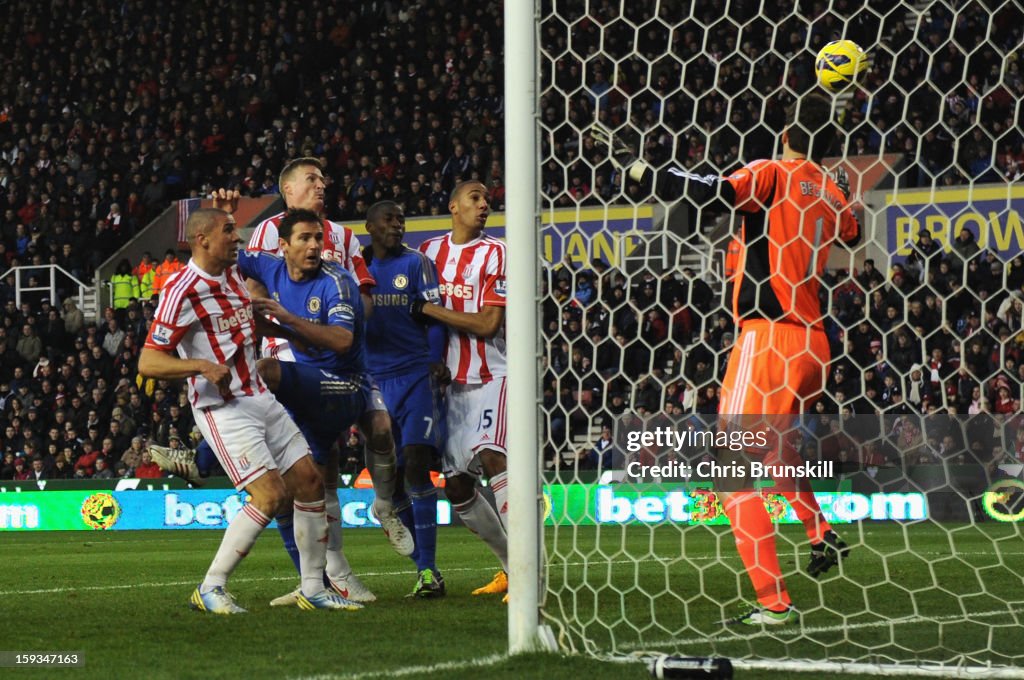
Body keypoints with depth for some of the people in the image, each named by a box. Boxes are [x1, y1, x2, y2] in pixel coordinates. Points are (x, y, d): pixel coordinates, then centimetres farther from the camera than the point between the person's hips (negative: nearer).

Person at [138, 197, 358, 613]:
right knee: (271, 495, -19)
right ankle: (210, 589, -8)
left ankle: (313, 589, 15)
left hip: (259, 399, 9)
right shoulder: (182, 292, -18)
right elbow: (147, 363, -20)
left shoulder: (231, 270, 7)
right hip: (222, 409, -9)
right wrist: (203, 366, -32)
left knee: (309, 482, 6)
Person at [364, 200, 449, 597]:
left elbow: (434, 317, -4)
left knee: (416, 468, -15)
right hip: (375, 382, 4)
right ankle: (423, 567, 14)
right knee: (390, 482, 4)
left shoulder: (416, 264, 3)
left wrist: (437, 364, -18)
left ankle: (427, 570, -16)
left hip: (417, 375, -4)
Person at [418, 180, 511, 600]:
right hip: (447, 378, 6)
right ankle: (511, 567, 20)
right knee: (456, 487, 5)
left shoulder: (496, 255, -4)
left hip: (488, 374, -6)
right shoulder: (430, 251, 11)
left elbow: (487, 324, -12)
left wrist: (428, 309, -12)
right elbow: (412, 315, 20)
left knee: (491, 456, -27)